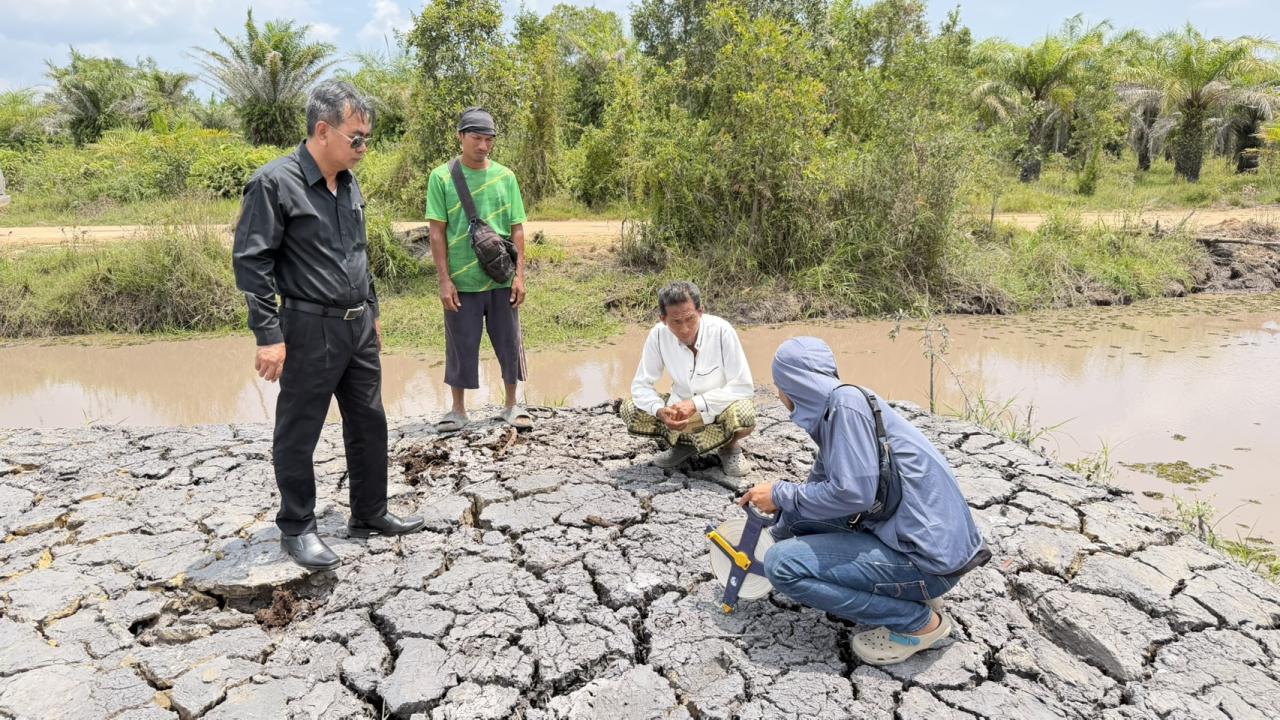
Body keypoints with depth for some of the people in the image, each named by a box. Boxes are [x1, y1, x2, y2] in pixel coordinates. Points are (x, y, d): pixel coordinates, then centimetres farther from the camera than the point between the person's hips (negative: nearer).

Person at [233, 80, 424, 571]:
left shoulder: (349, 184, 10)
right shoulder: (274, 182, -12)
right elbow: (251, 261, -14)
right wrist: (269, 336, -18)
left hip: (359, 327, 8)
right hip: (310, 330, -7)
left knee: (369, 424, 14)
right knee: (298, 435, 5)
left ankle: (369, 516, 28)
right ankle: (297, 529, 20)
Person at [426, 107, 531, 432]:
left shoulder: (505, 177, 5)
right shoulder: (441, 177, -2)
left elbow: (517, 229, 5)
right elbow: (437, 232, -3)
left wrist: (519, 274, -1)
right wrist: (444, 280, -8)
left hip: (501, 280, 2)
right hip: (462, 282, -2)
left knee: (509, 343, 9)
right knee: (461, 346, 7)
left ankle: (511, 405, 24)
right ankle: (458, 409, 23)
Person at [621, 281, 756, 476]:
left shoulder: (721, 331, -26)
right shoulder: (658, 335, -18)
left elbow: (743, 387, -23)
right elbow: (641, 385, -10)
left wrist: (696, 403, -31)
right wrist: (660, 411, -31)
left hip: (721, 409, -3)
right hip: (682, 407, 3)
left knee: (744, 414, -36)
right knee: (629, 410, -15)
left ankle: (729, 448, 0)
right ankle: (683, 443, 8)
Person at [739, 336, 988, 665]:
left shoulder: (846, 402, -16)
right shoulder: (832, 410, 11)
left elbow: (853, 493, -22)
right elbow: (820, 487, 22)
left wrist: (780, 494, -8)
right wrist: (775, 533, 32)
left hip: (929, 556, -9)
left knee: (782, 564, -14)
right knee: (799, 513, 14)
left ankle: (918, 622, -1)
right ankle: (913, 594, 15)